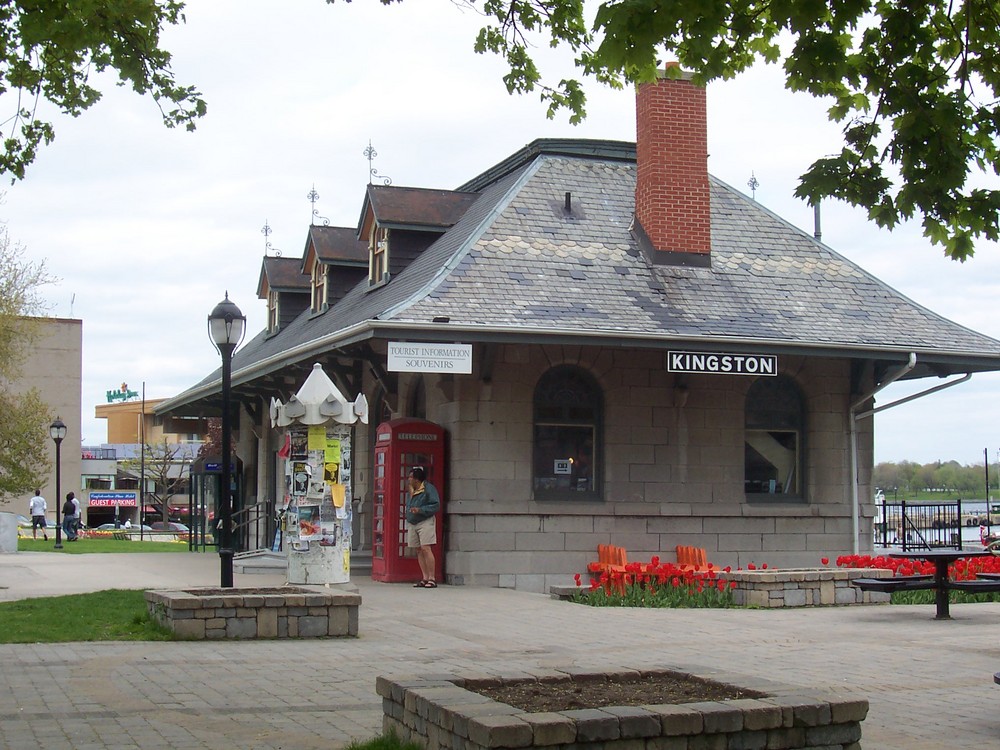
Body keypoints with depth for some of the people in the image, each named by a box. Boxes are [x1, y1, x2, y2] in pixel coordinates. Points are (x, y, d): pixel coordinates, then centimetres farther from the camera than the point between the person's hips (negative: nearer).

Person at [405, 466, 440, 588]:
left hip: (425, 522, -8)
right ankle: (425, 578, 9)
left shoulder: (428, 489, -8)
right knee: (419, 551, 6)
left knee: (426, 549, -14)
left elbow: (436, 505, -13)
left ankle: (432, 579, -13)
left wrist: (420, 510, -21)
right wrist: (407, 522, 17)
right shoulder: (412, 490, 16)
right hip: (412, 523, 8)